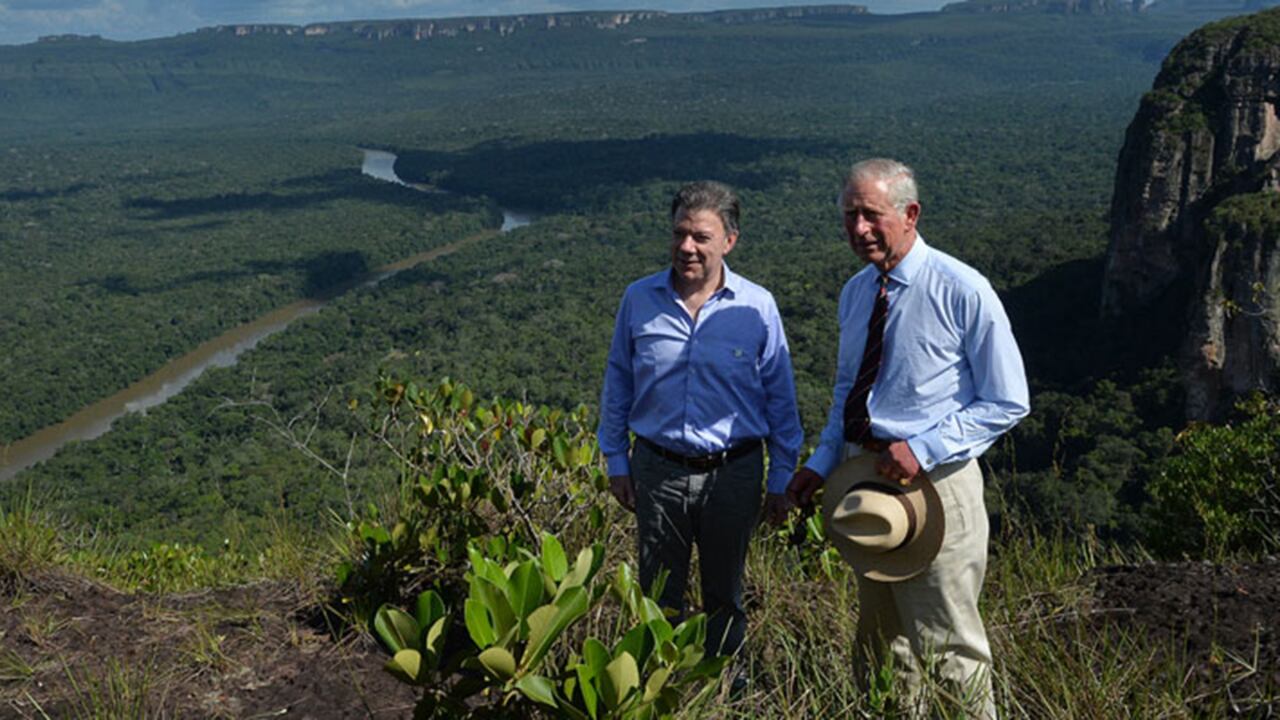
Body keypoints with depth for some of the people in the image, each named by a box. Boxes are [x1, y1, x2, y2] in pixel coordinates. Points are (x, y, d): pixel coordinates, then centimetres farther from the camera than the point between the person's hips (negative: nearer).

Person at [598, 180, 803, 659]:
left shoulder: (757, 307, -5)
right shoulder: (639, 299, -2)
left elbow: (780, 400, 1)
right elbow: (617, 385, 8)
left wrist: (782, 480, 2)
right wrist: (616, 461, 7)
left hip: (733, 472, -1)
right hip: (658, 470, 1)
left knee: (724, 596, 16)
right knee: (658, 596, 12)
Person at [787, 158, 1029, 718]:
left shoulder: (963, 291, -13)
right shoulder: (855, 292, 8)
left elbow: (1008, 403, -10)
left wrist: (923, 449, -19)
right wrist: (821, 465, 6)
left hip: (932, 482, -6)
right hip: (862, 473, 7)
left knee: (946, 648, 4)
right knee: (879, 638, 19)